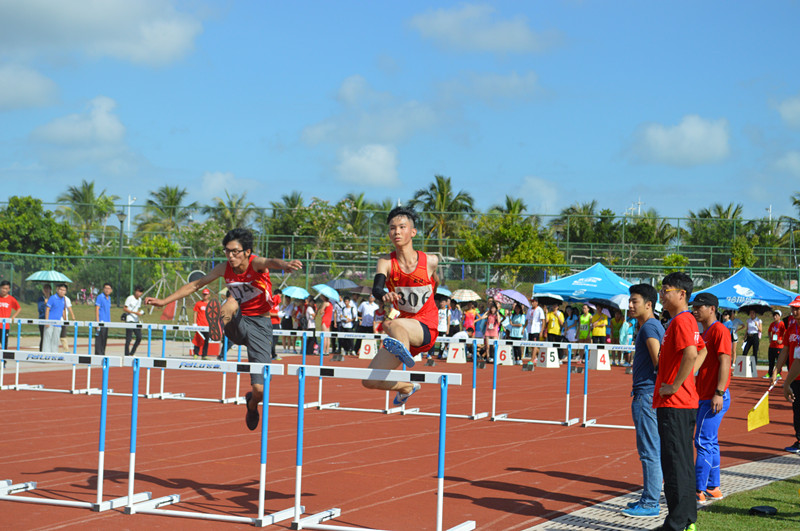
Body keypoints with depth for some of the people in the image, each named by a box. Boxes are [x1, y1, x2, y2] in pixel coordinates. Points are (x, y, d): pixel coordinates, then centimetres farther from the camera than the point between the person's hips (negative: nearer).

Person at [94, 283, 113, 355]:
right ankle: (98, 354, -10)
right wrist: (98, 322, -17)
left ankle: (102, 354, 16)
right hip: (101, 322, -8)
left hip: (107, 322, 8)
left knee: (104, 340, 10)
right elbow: (96, 309, -11)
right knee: (99, 339, -10)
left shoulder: (109, 298, 15)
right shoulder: (99, 297, -7)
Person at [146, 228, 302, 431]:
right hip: (237, 323, 3)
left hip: (260, 325, -3)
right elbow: (195, 285, 10)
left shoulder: (256, 264, -16)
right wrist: (164, 301, 10)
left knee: (259, 389, -9)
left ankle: (252, 404, 27)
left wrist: (285, 264, -66)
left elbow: (270, 262, -42)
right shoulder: (224, 269, -2)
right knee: (231, 303, -33)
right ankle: (220, 324, -65)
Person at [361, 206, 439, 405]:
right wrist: (384, 295, -47)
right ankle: (407, 387, 27)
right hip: (401, 336, 4)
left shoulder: (430, 261, -5)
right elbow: (376, 288, -22)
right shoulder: (386, 262, -4)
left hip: (426, 330, -4)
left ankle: (403, 352, -65)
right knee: (370, 381, 0)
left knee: (394, 325, -35)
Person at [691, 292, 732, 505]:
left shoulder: (719, 330, -12)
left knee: (703, 442, -10)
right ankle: (713, 489, 20)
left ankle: (698, 492, -9)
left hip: (715, 397, -10)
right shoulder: (704, 332, 18)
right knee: (710, 443, 14)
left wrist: (719, 393, -25)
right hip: (704, 396, 10)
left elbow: (724, 362, -19)